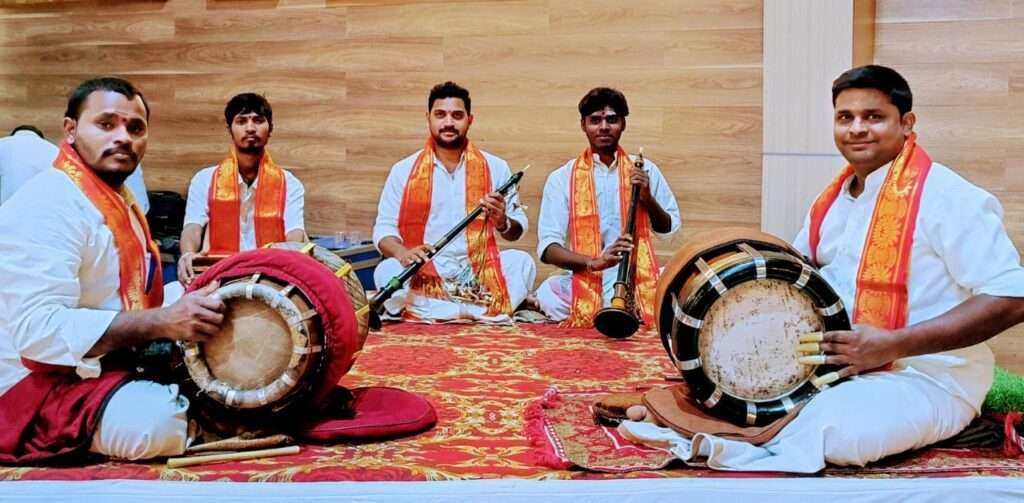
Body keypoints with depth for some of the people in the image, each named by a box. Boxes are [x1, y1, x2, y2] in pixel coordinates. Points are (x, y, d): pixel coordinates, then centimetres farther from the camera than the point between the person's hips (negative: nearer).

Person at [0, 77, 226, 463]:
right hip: (42, 385, -10)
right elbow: (39, 330, -30)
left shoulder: (119, 199, 13)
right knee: (160, 422, -34)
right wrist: (163, 323, -32)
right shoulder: (48, 204, -20)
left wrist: (186, 308, 3)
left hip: (107, 366, 10)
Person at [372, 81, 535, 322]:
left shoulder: (495, 167, 7)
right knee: (386, 271, -30)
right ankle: (489, 309, -25)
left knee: (522, 261, -25)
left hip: (479, 273, 1)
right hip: (422, 277, 0)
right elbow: (384, 229, 3)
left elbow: (518, 229, 8)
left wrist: (502, 221, -16)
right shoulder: (403, 170, 5)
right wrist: (401, 252, -20)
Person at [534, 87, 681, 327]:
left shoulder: (644, 170, 10)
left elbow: (669, 228, 17)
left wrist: (648, 198, -3)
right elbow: (547, 248, -5)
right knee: (548, 293, -34)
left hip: (640, 278, 2)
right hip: (585, 284, -2)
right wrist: (594, 262, -23)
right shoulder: (562, 178, 3)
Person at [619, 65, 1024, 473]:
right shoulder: (833, 200, 8)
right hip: (838, 364, 8)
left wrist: (895, 345, -28)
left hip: (927, 379, -8)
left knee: (834, 428, -37)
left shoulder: (948, 197, -16)